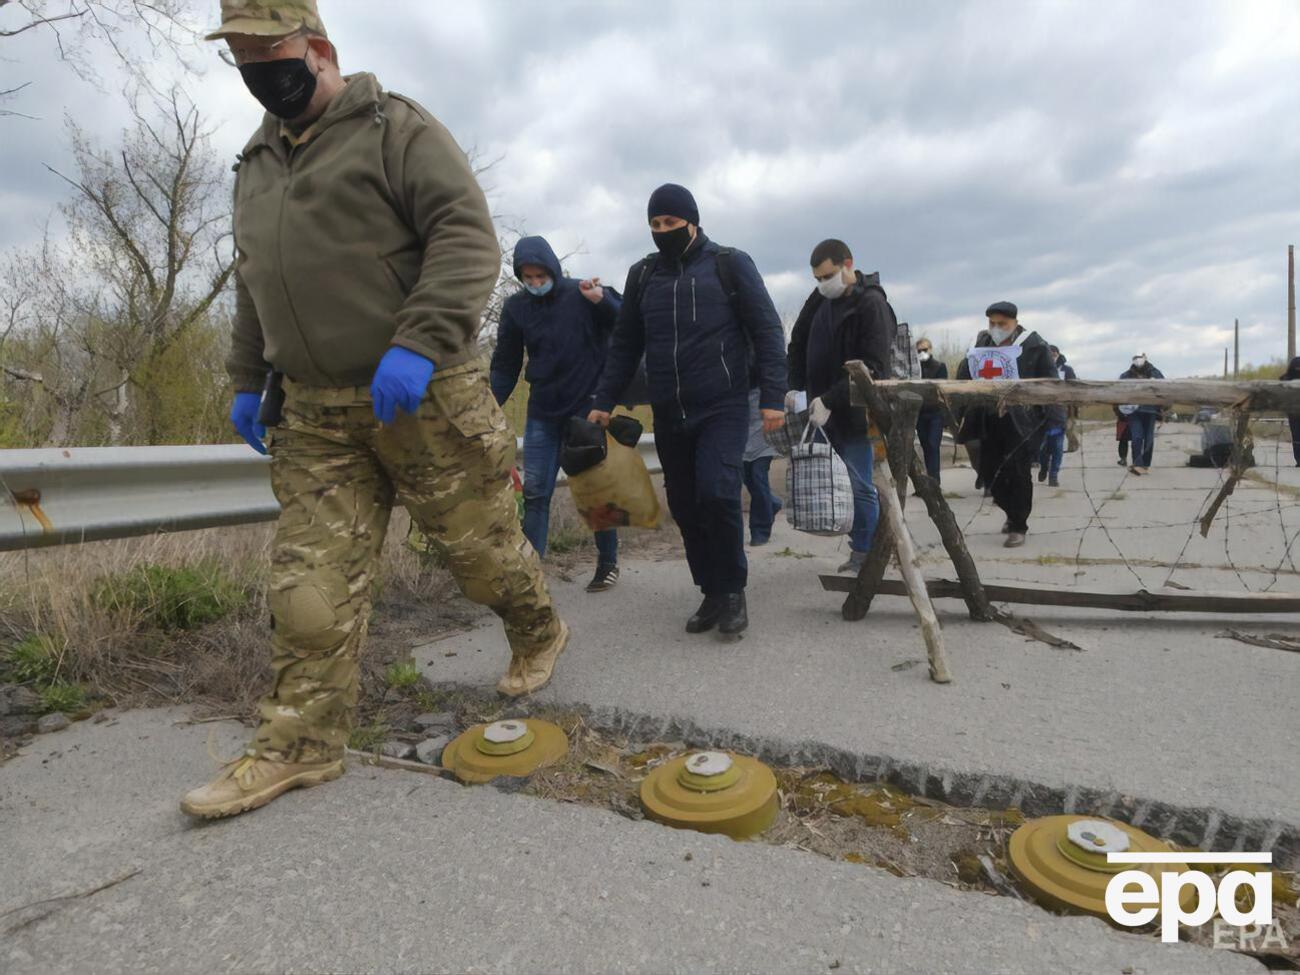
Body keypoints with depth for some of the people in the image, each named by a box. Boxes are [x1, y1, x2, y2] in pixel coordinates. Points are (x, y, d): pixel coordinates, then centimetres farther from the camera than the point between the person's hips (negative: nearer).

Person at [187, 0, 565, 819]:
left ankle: (539, 634, 34)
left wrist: (417, 343, -26)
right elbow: (254, 284, 27)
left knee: (479, 538, 5)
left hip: (423, 396, -6)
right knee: (312, 574, 2)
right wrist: (248, 381, 23)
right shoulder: (259, 163, 21)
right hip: (315, 412, 6)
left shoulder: (396, 129, -2)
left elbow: (468, 236, -15)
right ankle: (302, 742, 12)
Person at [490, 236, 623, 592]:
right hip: (542, 414, 3)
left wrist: (602, 301, -29)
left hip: (589, 408, -2)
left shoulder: (584, 294, -6)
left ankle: (608, 563, 20)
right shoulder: (515, 307, 1)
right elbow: (505, 365, 5)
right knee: (534, 493, 0)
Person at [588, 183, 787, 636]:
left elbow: (767, 330, -2)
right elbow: (624, 343, 16)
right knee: (685, 506, 5)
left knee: (717, 493, -19)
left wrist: (772, 397, -10)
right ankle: (712, 593, 19)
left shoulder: (730, 264, 2)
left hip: (723, 407, -4)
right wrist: (604, 402, 9)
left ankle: (733, 590, 0)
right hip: (668, 414, 4)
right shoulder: (642, 274, 12)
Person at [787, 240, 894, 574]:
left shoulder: (872, 305, -11)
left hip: (854, 412, -6)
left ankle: (865, 555, 9)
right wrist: (795, 388, 5)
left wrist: (830, 401, -21)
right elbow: (798, 344, 18)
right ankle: (861, 544, 19)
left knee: (859, 485, -2)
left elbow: (872, 368, -18)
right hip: (822, 408, 6)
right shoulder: (820, 299, 9)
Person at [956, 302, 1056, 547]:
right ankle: (1013, 513, 31)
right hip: (990, 420, 4)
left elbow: (1049, 381, -2)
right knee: (989, 470, 8)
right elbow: (964, 376, 8)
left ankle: (1018, 526, 9)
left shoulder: (1033, 345, -4)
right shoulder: (982, 343, 6)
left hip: (1020, 420, -4)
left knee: (1017, 471, -5)